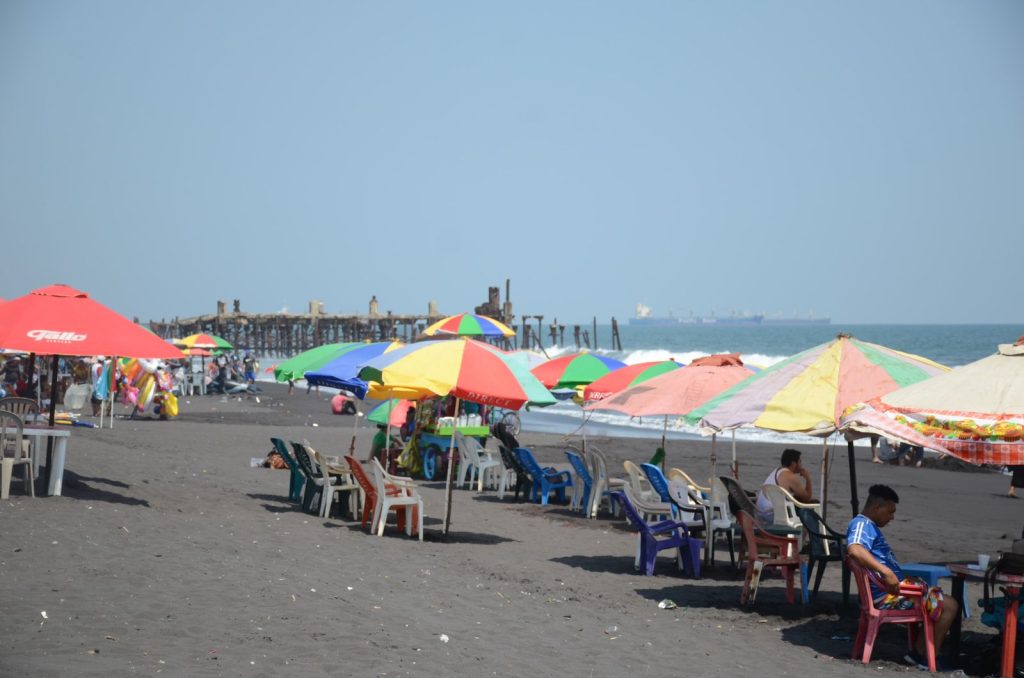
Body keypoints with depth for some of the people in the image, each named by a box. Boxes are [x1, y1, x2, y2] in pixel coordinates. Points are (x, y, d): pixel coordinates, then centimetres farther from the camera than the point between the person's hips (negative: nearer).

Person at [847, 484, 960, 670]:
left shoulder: (869, 526, 17)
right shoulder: (862, 525, -16)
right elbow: (854, 550, -37)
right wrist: (886, 572, -40)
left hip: (894, 589, 11)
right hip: (889, 595, -11)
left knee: (938, 602, 24)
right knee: (949, 606, -7)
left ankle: (920, 653, 15)